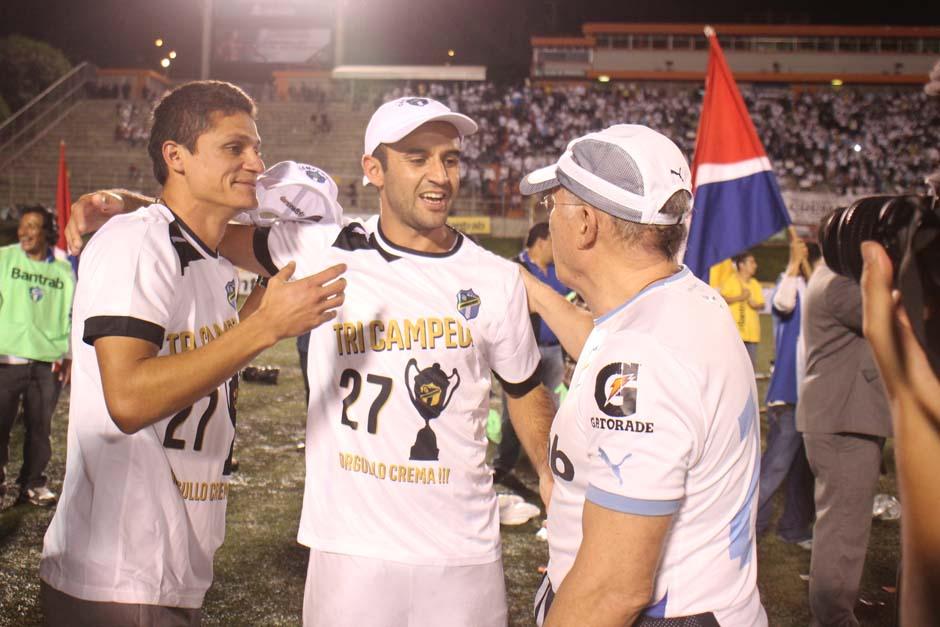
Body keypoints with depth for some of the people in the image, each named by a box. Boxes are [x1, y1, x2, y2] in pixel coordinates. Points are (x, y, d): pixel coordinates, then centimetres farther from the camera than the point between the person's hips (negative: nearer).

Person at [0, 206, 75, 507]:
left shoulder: (63, 270, 8)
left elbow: (69, 314, 14)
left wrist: (67, 354, 9)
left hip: (47, 362, 2)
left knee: (40, 428, 7)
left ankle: (33, 483, 20)